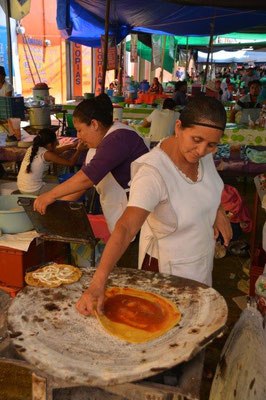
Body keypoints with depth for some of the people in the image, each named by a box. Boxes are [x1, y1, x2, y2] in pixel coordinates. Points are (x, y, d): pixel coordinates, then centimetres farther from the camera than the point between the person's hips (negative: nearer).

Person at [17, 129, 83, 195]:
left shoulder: (32, 149, 4)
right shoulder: (46, 154, -17)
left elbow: (54, 152, 21)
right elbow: (71, 163, -11)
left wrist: (71, 145, 25)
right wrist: (79, 151, 7)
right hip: (34, 191, -8)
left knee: (55, 182, 27)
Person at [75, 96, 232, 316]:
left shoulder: (203, 153, -15)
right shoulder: (153, 173, -37)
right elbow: (125, 228, -46)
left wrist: (218, 209, -4)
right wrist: (98, 282, -55)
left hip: (202, 253, 7)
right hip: (168, 265, -7)